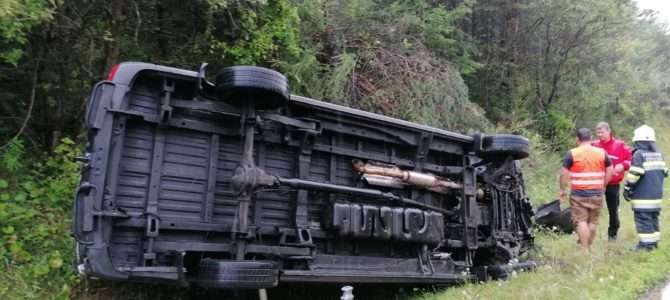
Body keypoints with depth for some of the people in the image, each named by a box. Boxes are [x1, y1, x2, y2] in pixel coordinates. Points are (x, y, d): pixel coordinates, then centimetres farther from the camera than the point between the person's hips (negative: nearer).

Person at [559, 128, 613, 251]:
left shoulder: (572, 154, -6)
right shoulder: (602, 152, 5)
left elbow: (564, 173, -7)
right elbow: (609, 172, 10)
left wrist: (563, 189, 4)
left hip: (578, 194, -4)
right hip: (597, 194, 4)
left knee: (581, 221, -2)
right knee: (593, 221, 14)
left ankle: (585, 249, -6)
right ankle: (589, 246, 25)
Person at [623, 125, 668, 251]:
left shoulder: (639, 154, -15)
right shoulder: (658, 154, 10)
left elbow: (634, 175, -19)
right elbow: (664, 173, 16)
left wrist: (627, 188, -9)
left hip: (642, 196, -8)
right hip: (656, 195, 8)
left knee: (644, 220, -3)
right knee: (653, 219, 16)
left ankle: (646, 244, -1)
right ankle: (654, 242, 23)